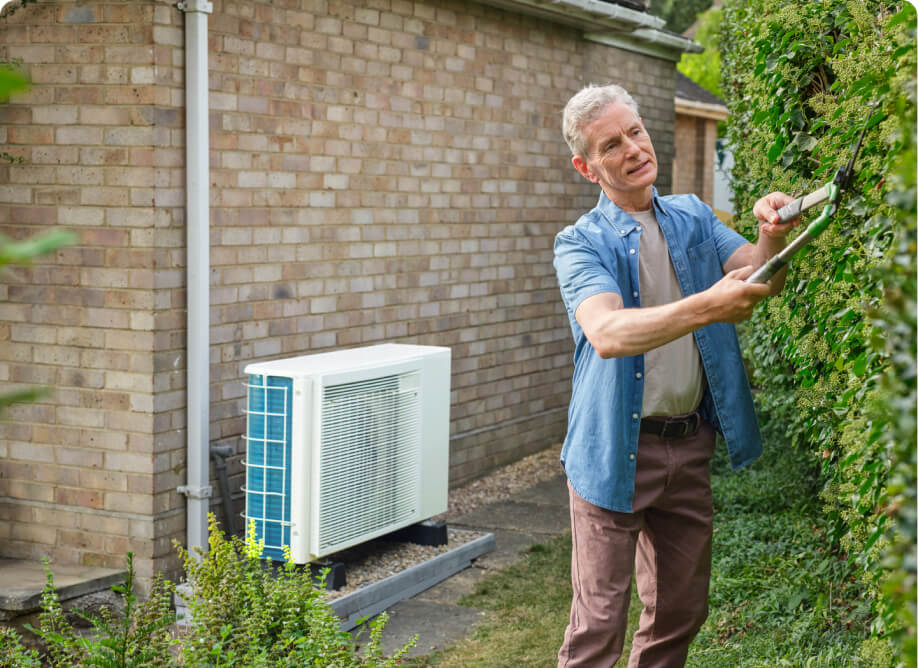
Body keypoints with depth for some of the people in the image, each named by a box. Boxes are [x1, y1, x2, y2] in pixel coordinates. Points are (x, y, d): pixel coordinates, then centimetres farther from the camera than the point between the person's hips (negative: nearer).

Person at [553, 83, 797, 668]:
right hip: (616, 450, -4)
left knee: (681, 611, 14)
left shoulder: (693, 218, 9)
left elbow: (756, 274, -6)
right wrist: (706, 307, -39)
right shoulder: (582, 244, -7)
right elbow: (607, 333, -26)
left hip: (690, 447, 5)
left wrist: (773, 238, -29)